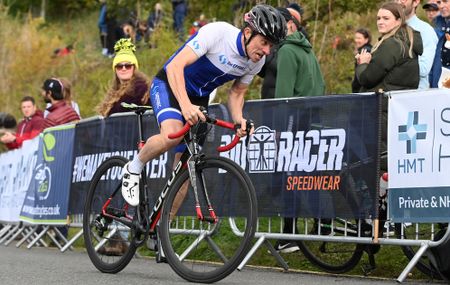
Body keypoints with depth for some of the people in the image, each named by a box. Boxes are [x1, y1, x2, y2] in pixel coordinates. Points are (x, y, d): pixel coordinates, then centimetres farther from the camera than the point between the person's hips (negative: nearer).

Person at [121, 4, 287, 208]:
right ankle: (134, 168, -8)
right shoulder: (217, 32, -31)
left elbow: (236, 93, 4)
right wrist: (185, 105, -50)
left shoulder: (257, 62, -11)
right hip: (169, 85, -6)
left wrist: (239, 121, -18)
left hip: (199, 98, 6)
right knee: (172, 134, -35)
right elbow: (175, 66, -35)